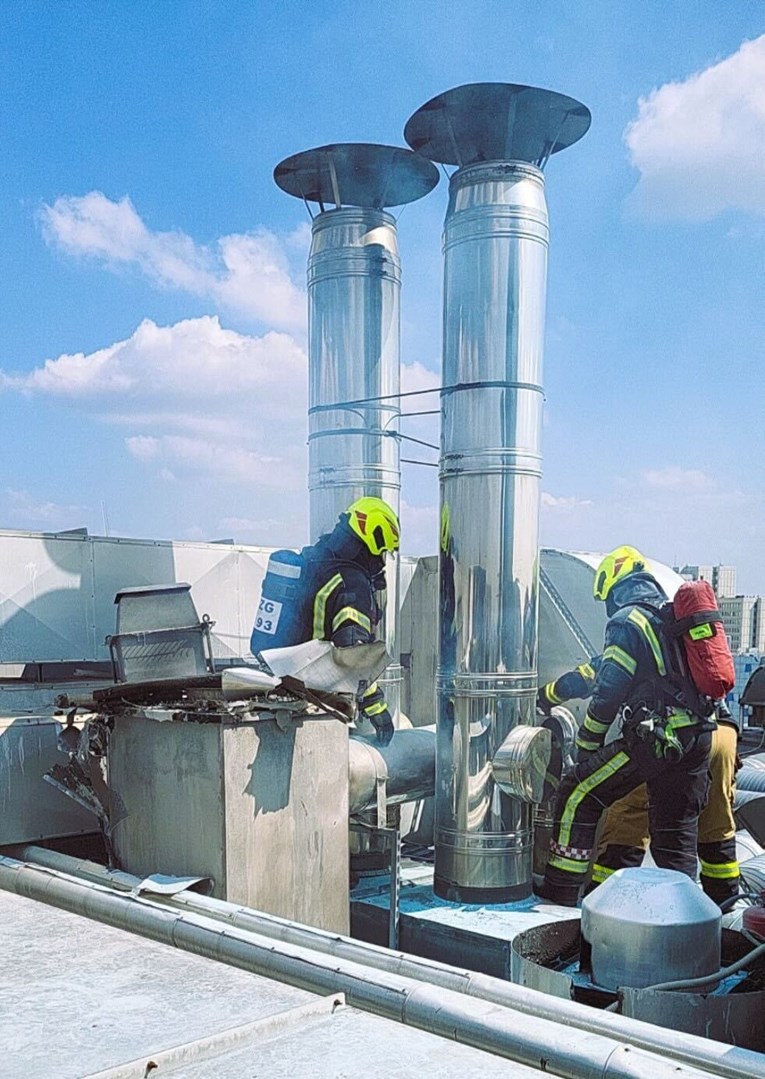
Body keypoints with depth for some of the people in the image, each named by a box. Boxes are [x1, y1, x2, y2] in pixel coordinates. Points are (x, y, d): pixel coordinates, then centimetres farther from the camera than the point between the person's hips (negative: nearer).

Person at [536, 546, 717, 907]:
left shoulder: (627, 621, -5)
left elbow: (607, 692, -10)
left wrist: (585, 745, 1)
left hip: (651, 738, -8)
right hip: (697, 738, 8)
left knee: (577, 796, 2)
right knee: (676, 828, 16)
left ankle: (561, 891, 4)